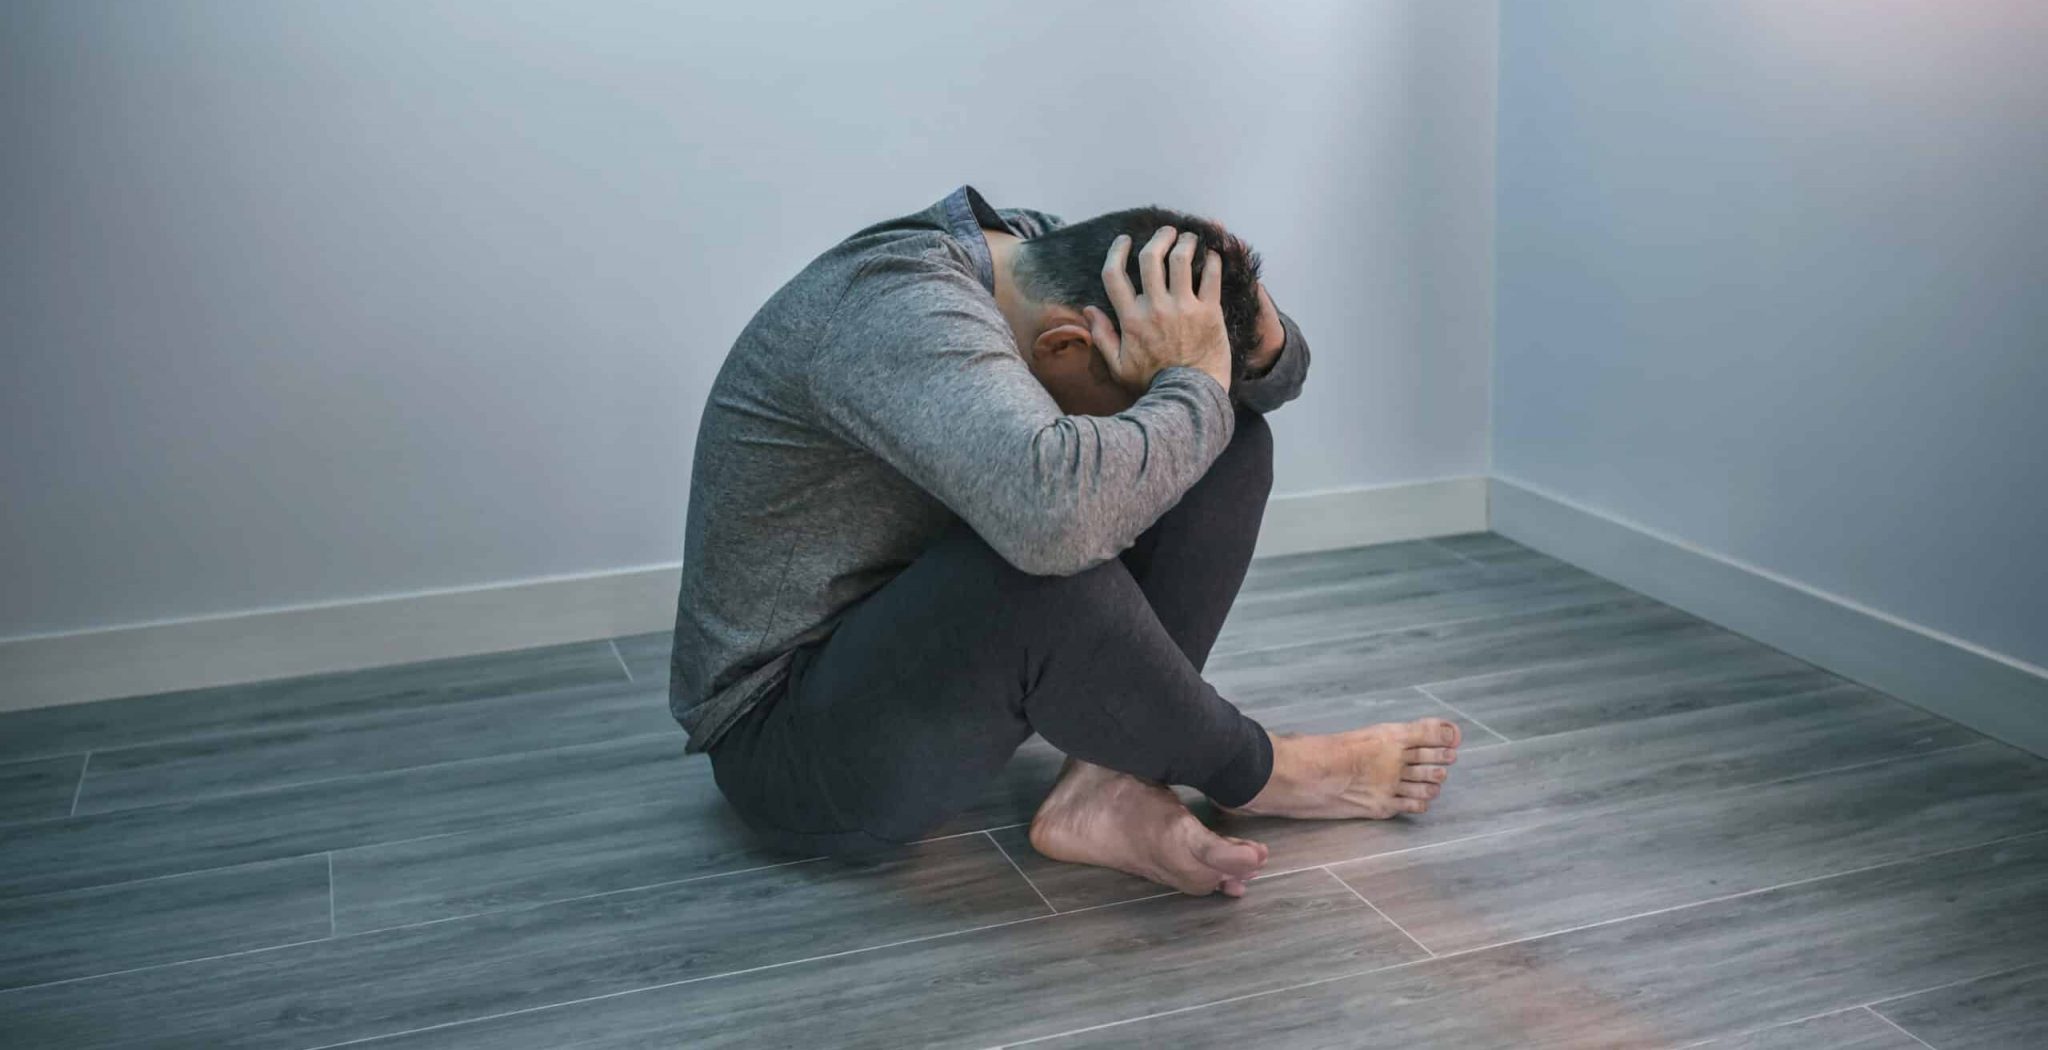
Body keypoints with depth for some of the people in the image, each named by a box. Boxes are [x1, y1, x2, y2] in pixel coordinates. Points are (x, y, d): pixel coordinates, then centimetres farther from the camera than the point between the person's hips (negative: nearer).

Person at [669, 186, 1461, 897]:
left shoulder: (1032, 253, -3)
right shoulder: (897, 314, -30)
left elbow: (1275, 376, 7)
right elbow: (1056, 508, -50)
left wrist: (1256, 333, -17)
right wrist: (1194, 385, -32)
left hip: (928, 640, 9)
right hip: (791, 749, -9)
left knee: (1231, 440, -2)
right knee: (1042, 560, -39)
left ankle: (1106, 786, -13)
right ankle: (1253, 773, -10)